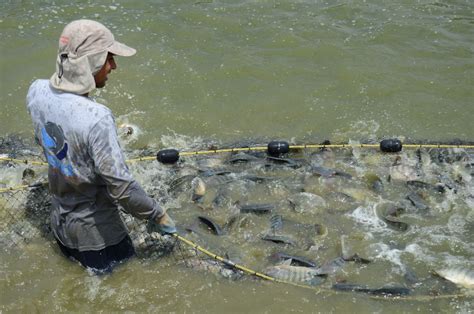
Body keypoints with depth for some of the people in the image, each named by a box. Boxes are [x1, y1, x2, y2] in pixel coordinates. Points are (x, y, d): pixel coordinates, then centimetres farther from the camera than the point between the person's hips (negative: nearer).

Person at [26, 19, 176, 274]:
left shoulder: (37, 92, -13)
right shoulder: (96, 119, -34)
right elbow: (121, 187, -29)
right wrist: (157, 215, -14)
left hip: (60, 222, 7)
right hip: (95, 232, -7)